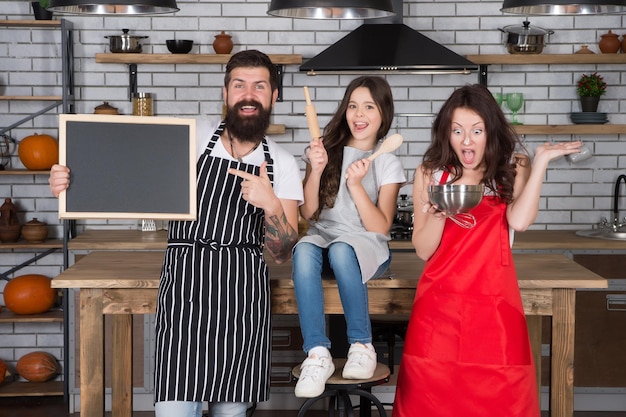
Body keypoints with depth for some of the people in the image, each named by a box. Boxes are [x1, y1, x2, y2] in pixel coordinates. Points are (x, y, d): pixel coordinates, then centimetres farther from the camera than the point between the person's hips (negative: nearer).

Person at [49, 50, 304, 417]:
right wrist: (73, 183, -16)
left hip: (244, 295, 2)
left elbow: (282, 253, 6)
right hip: (184, 290, -2)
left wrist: (271, 205, -13)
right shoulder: (191, 138, 3)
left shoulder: (283, 164, 8)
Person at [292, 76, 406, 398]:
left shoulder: (388, 163, 3)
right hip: (322, 237, 2)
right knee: (304, 252, -34)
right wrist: (316, 170, -14)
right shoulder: (327, 150, 7)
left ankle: (362, 346, -22)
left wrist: (355, 184, -17)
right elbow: (307, 213, 2)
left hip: (366, 246, -2)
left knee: (341, 251, -37)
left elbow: (380, 228, -6)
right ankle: (318, 354, -36)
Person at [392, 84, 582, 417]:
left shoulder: (513, 170, 5)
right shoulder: (430, 174, 6)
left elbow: (519, 221, -15)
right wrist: (438, 213, -14)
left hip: (494, 305, 0)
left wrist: (541, 161, -13)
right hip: (439, 305, 1)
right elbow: (423, 250, 4)